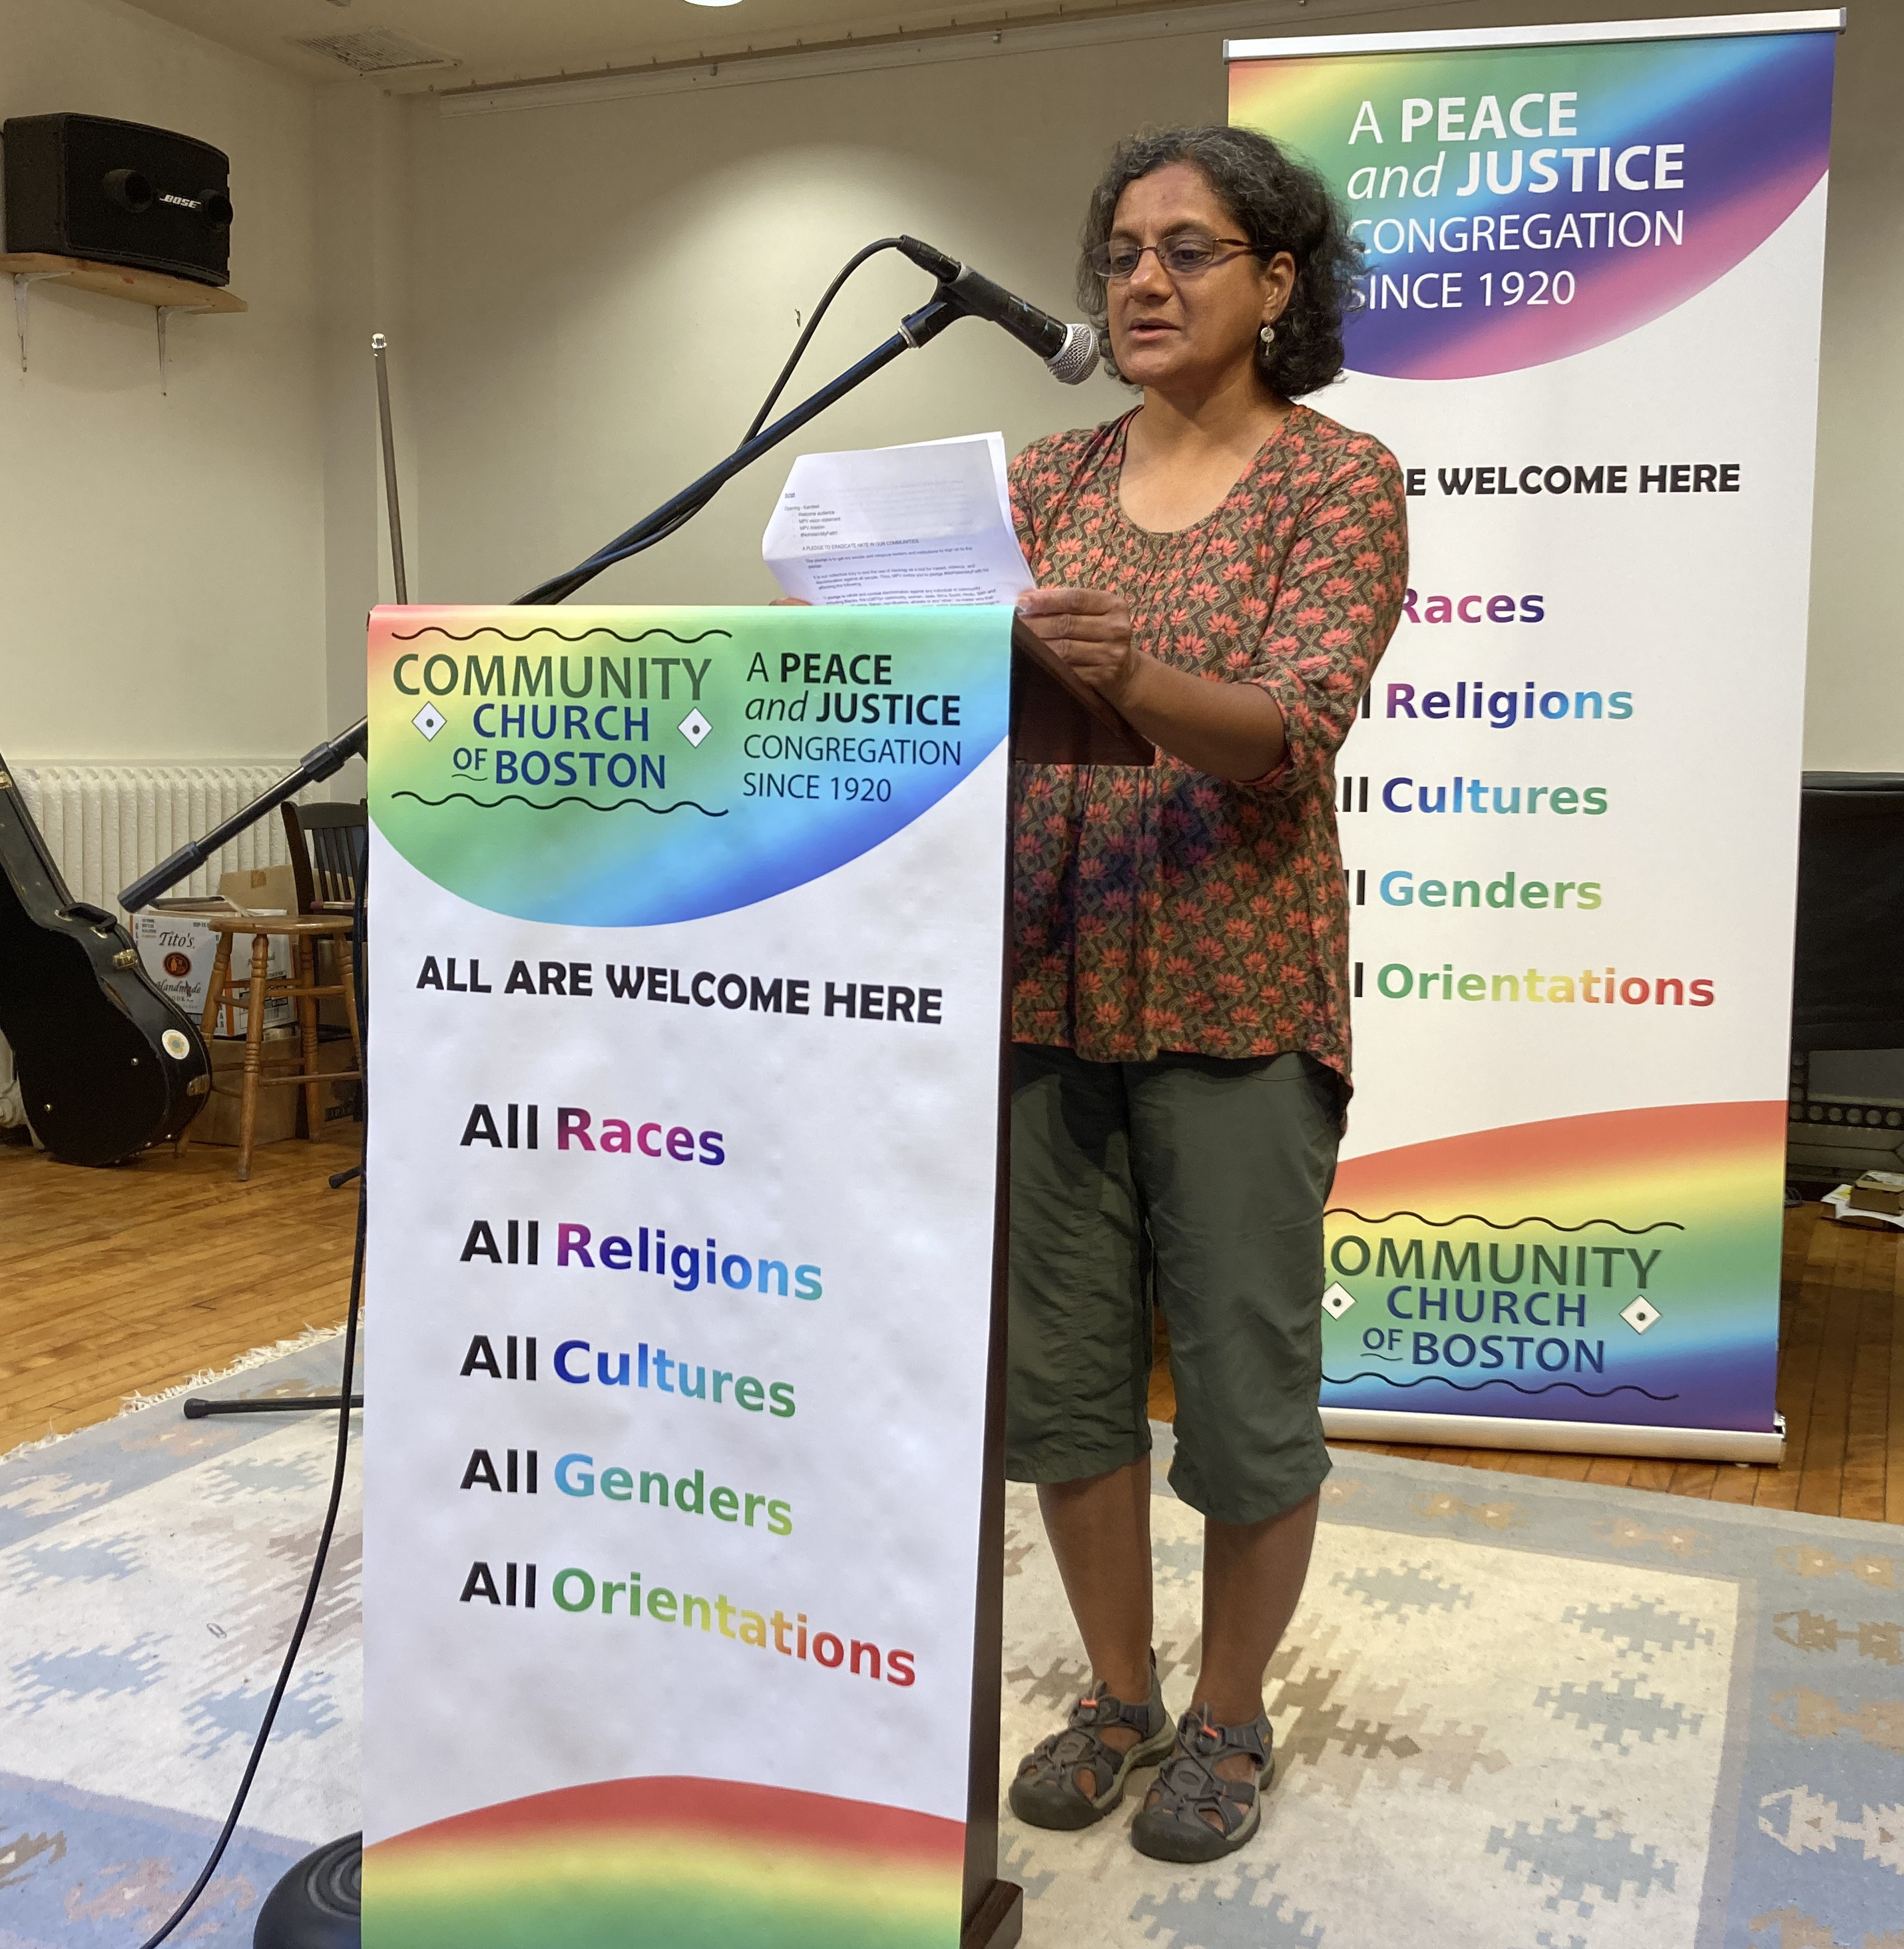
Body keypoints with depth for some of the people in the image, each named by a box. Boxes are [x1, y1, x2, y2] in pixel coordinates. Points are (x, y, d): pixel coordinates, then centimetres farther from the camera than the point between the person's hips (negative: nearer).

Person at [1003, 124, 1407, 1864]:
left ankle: (1230, 1718, 27)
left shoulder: (1339, 480, -2)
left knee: (1245, 1377, 4)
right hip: (1043, 984, 4)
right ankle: (1118, 1693, 31)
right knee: (1057, 1364, 10)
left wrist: (1123, 677, -35)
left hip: (1236, 992, -4)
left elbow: (1293, 734, -17)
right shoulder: (1048, 483, 12)